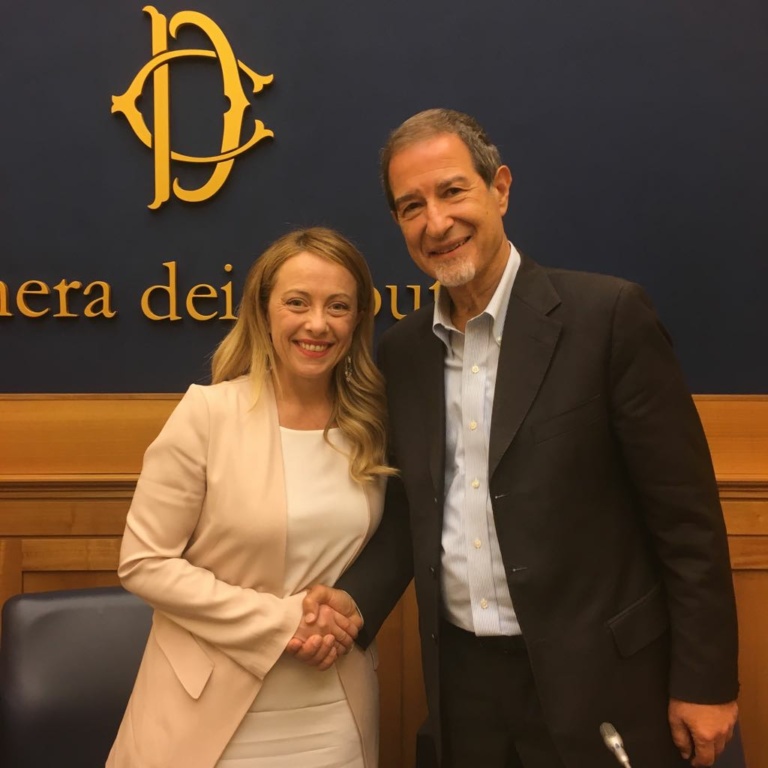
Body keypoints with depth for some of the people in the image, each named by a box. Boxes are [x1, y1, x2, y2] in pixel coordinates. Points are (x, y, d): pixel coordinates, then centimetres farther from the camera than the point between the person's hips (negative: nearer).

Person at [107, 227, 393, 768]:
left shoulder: (373, 422, -1)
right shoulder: (207, 412, -13)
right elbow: (144, 563, -12)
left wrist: (350, 612, -7)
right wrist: (281, 620, -16)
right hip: (212, 713, -3)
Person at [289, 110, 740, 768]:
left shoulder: (608, 316, -12)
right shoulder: (402, 351, 4)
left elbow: (685, 512, -11)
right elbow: (411, 511, 10)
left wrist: (704, 680, -9)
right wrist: (355, 598, -6)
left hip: (596, 680, -4)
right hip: (462, 677, 5)